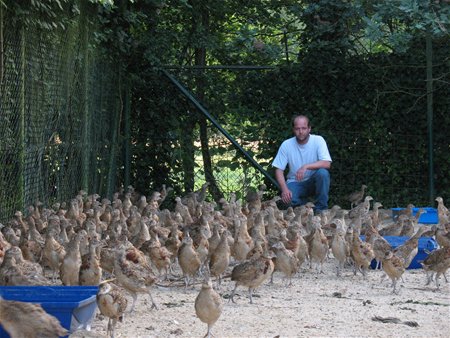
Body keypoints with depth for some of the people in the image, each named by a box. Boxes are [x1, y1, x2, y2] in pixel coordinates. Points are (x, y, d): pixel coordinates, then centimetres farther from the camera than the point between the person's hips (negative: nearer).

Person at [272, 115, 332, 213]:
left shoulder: (318, 140, -10)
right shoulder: (286, 145, -6)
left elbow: (327, 164, -22)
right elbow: (279, 170, -6)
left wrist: (306, 166, -35)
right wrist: (284, 189, -23)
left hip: (314, 182, 0)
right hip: (295, 183, 0)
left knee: (323, 173, -33)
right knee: (288, 198, -33)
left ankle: (321, 208, -15)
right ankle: (304, 203, 4)